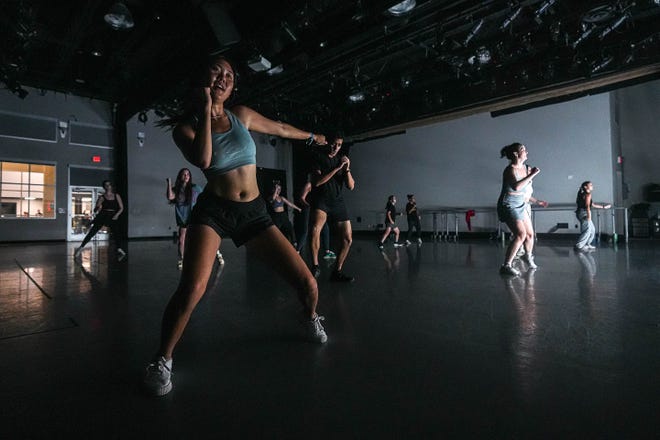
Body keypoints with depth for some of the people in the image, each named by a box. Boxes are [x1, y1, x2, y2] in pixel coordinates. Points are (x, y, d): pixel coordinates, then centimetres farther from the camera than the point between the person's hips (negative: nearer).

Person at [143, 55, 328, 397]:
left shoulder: (242, 115, 8)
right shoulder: (186, 127, 0)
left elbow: (279, 128, 25)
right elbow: (203, 160, -22)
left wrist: (311, 136, 38)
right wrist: (206, 110, -13)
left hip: (254, 213, 3)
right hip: (214, 211, -2)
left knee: (308, 284, -3)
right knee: (192, 288, -29)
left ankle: (310, 319, 33)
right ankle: (162, 361, -2)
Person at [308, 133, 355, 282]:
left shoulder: (342, 160, 13)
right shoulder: (319, 158, 1)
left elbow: (351, 186, 6)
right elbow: (316, 182, -14)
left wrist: (347, 169, -11)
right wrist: (336, 168, -17)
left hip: (338, 201, 5)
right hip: (321, 199, -5)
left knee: (347, 238, 0)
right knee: (316, 228, -32)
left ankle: (337, 271, 15)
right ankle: (315, 266, -17)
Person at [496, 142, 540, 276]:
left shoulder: (525, 167, 4)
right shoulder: (510, 170, -19)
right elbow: (516, 187, -37)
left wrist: (531, 175, 6)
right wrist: (531, 175, -31)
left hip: (521, 205, 8)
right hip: (508, 206, -8)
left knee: (530, 234, 17)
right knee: (520, 234, -22)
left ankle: (528, 256, 46)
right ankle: (506, 266, -17)